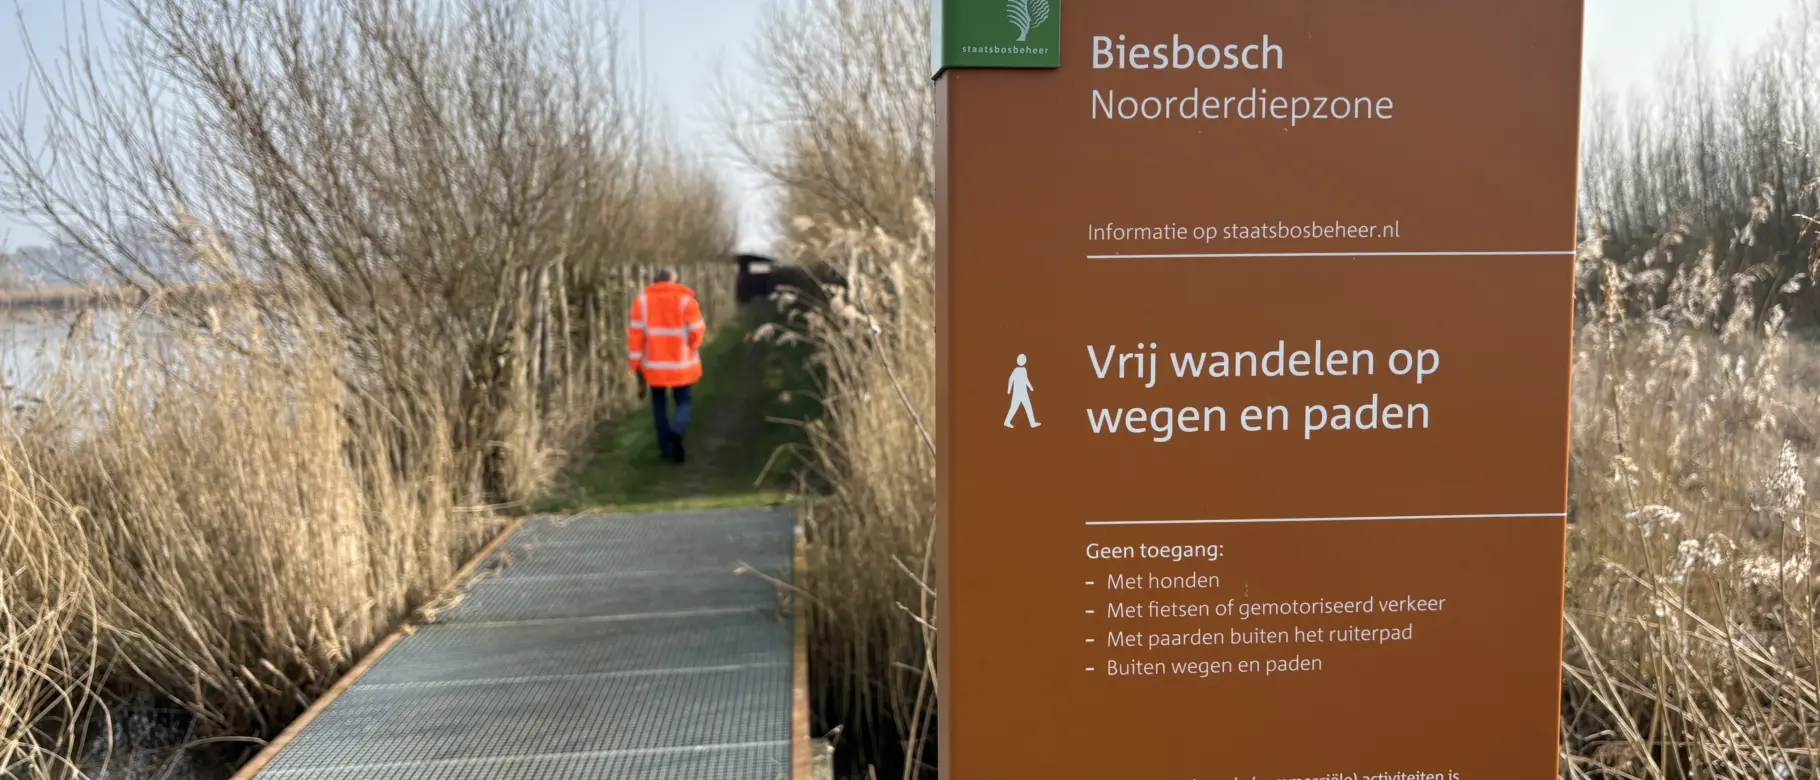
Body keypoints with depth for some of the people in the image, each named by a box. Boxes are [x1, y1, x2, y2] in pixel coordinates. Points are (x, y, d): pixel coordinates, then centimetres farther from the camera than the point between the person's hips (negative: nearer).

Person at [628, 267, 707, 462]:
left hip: (654, 364, 2)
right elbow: (697, 331, -6)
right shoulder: (686, 299, -4)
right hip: (681, 364, -2)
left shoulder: (643, 300, 2)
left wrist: (637, 365, 0)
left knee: (659, 404, 17)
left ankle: (666, 448, 14)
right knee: (684, 401, 12)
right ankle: (677, 431, -18)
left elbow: (635, 333, -3)